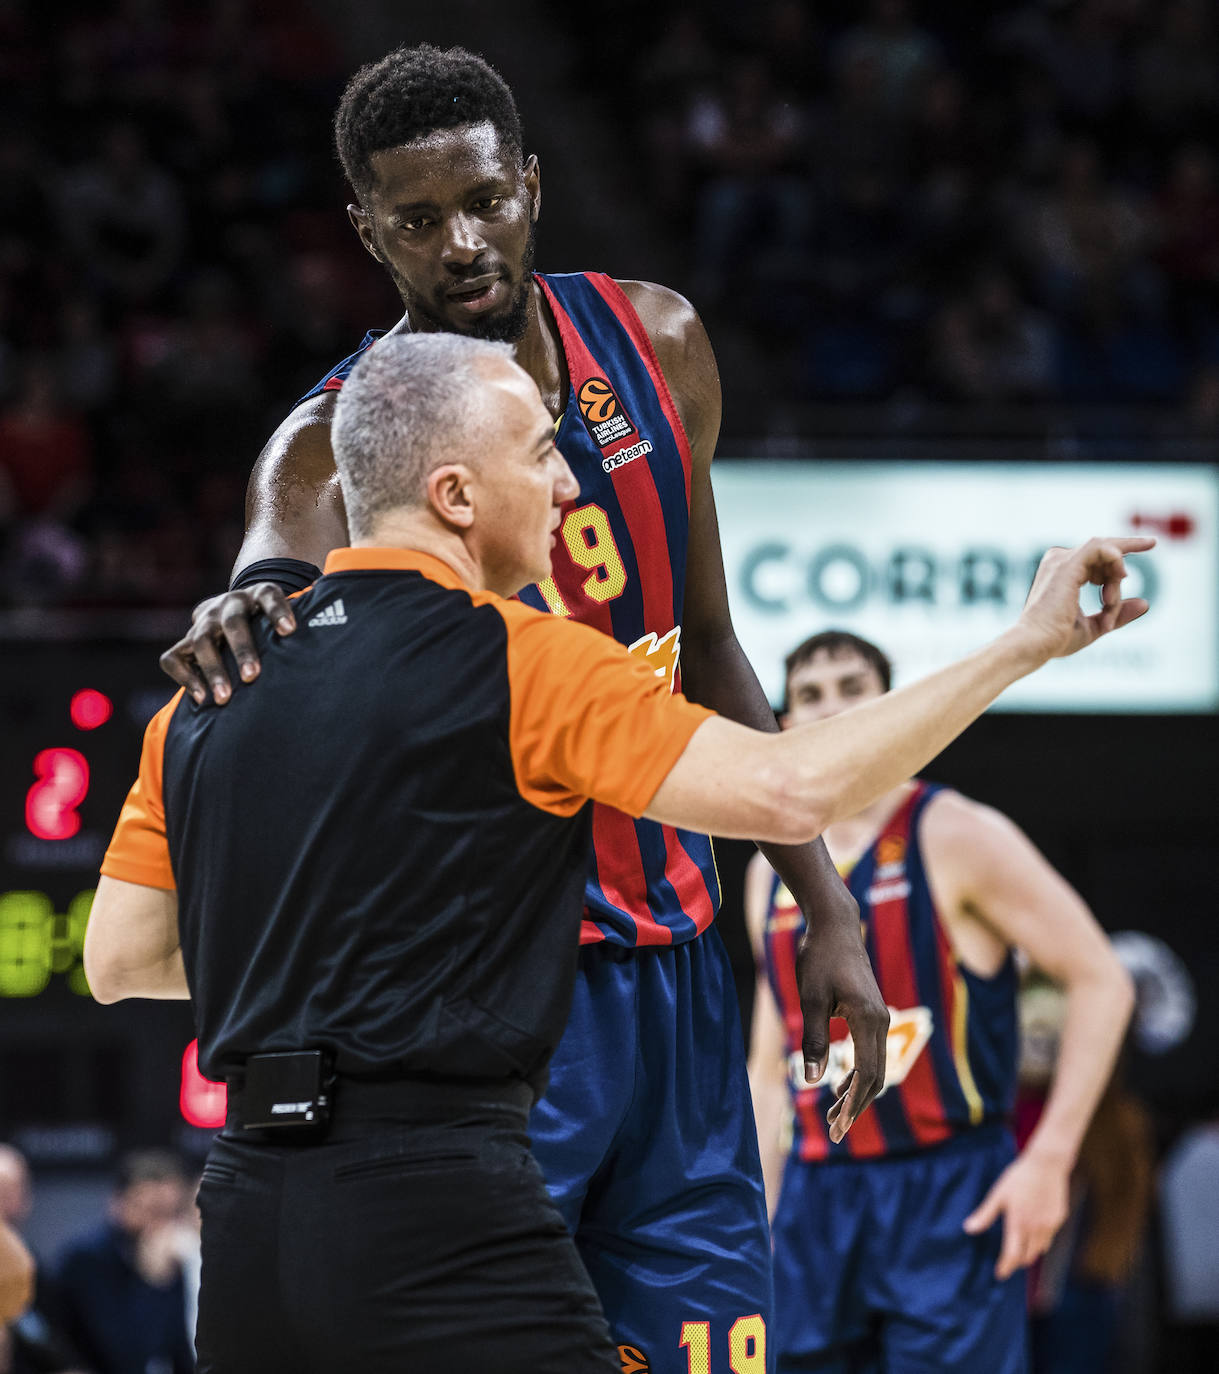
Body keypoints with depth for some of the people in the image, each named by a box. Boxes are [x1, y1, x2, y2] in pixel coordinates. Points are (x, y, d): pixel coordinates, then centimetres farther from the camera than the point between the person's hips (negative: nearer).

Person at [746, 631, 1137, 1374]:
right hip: (819, 1197, 6)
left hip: (949, 1198, -6)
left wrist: (1049, 1160, -13)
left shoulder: (956, 837, -4)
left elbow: (1101, 982, -7)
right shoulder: (773, 874, 14)